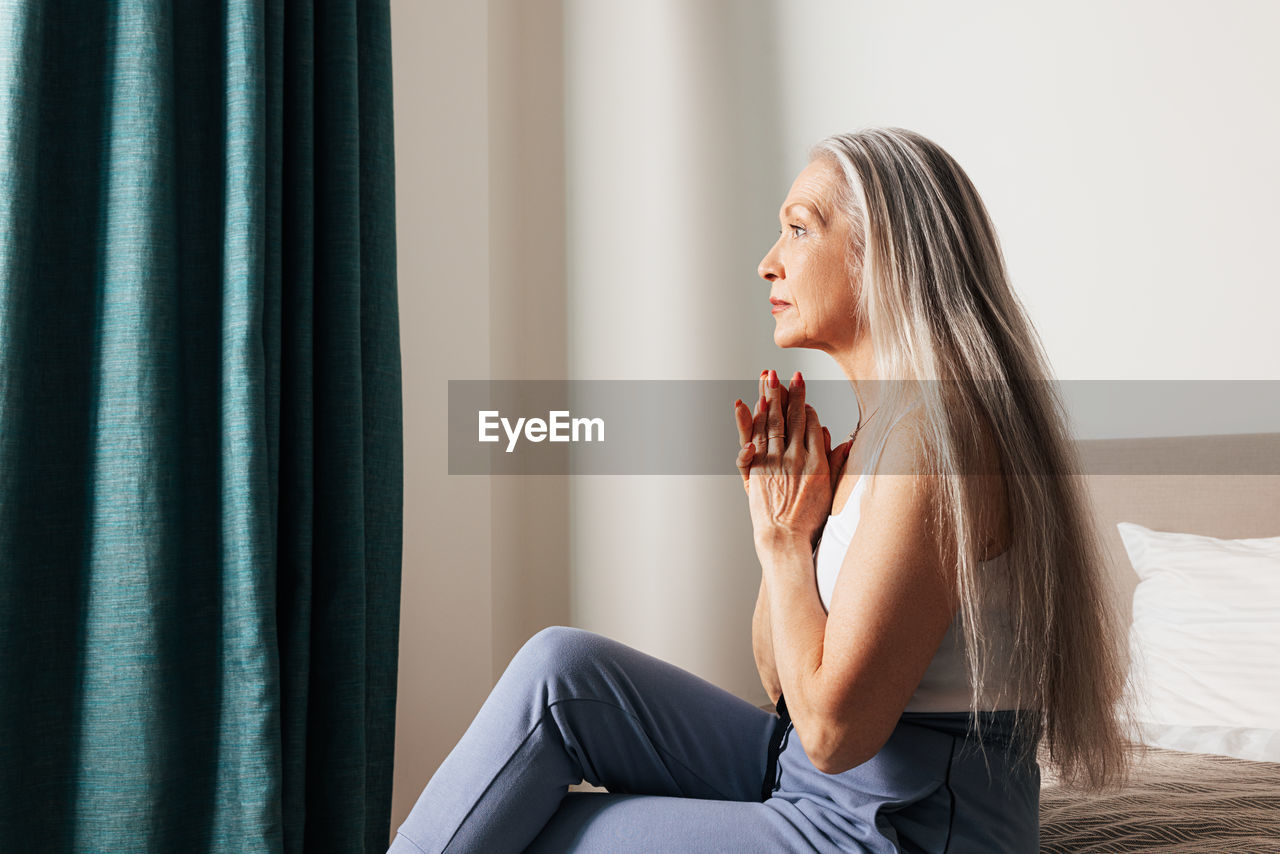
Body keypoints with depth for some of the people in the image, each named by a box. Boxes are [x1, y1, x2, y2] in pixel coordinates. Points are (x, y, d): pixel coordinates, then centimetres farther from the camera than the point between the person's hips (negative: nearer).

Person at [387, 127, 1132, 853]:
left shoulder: (932, 431, -21)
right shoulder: (879, 425, 8)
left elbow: (833, 726, -24)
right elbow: (782, 677, 11)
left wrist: (781, 537, -13)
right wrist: (791, 524, -4)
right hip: (822, 784, 8)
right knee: (562, 668, -6)